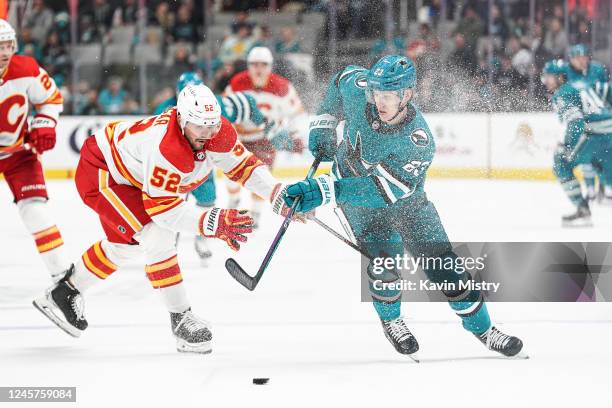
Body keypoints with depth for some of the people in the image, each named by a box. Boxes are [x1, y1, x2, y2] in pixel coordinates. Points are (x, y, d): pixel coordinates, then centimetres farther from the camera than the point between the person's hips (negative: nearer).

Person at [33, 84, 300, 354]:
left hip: (128, 175, 10)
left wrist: (278, 195, -20)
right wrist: (212, 223, -44)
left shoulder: (219, 132, -18)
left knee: (125, 243, 22)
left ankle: (66, 290, 40)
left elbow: (243, 164, -6)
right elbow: (162, 208, -37)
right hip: (99, 171, -10)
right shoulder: (166, 148, -40)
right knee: (155, 235, -21)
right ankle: (180, 318, -11)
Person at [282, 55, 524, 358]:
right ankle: (390, 319, 12)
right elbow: (343, 78, 1)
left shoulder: (418, 143, -37)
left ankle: (483, 330, 17)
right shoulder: (358, 88, -26)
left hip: (406, 199, -1)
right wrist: (323, 124, 0)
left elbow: (382, 191, -44)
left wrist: (324, 190, -52)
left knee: (443, 265, -1)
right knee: (385, 259, -17)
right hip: (352, 190, 2)